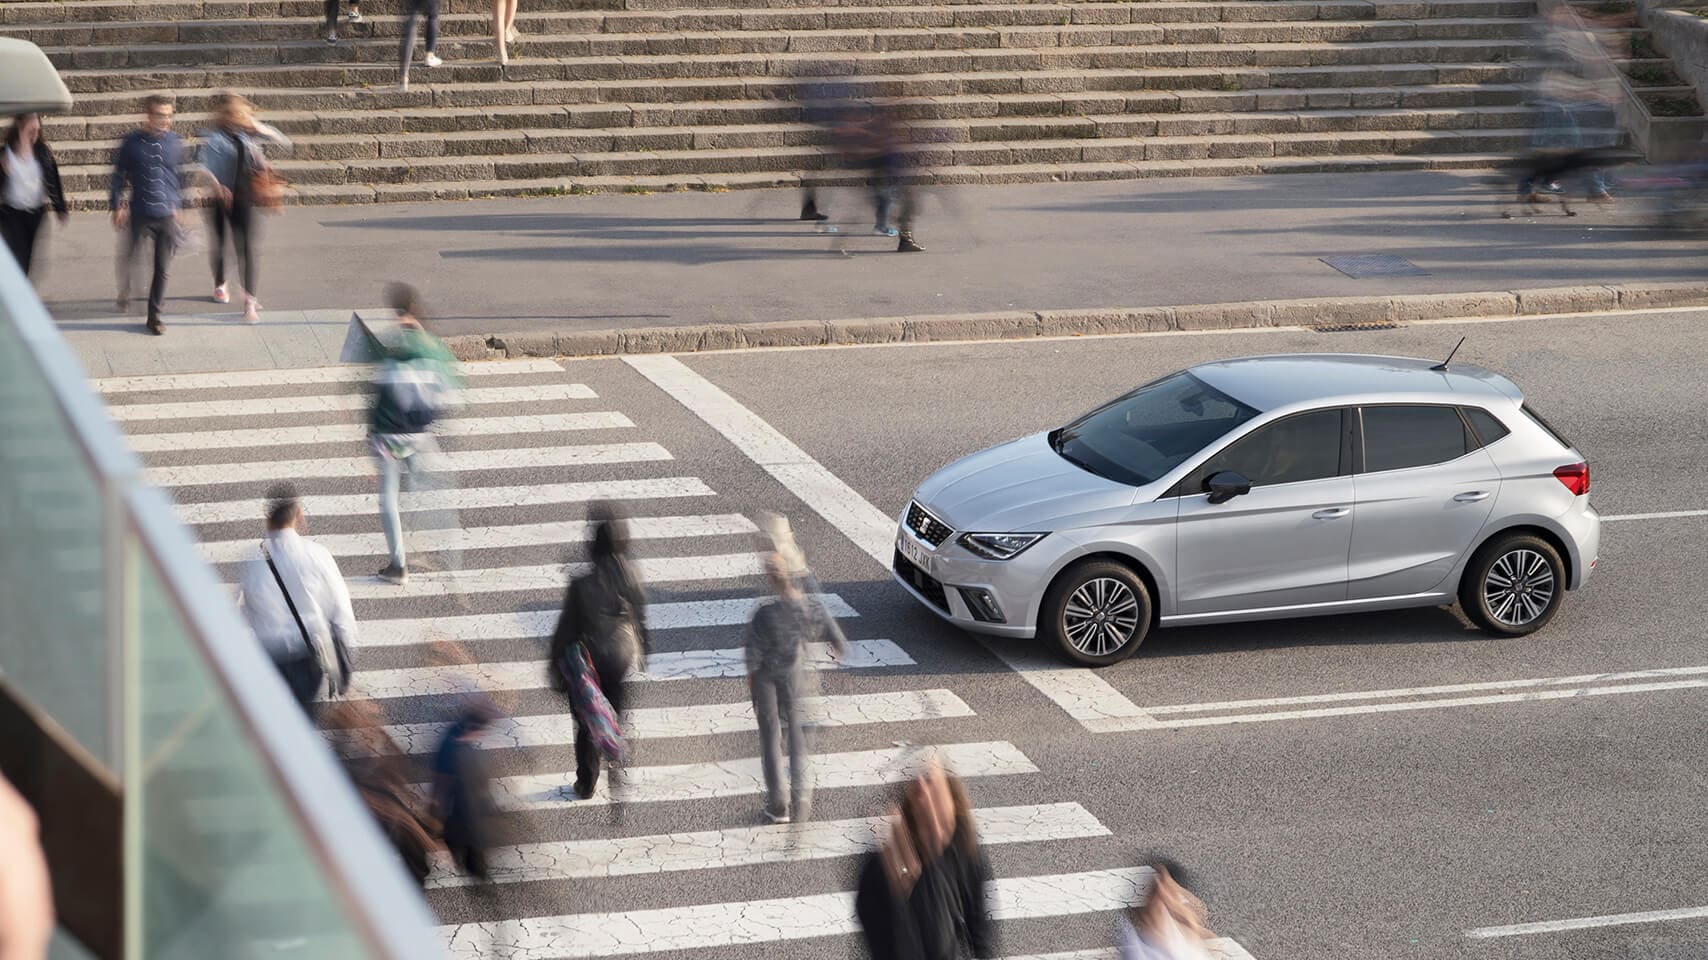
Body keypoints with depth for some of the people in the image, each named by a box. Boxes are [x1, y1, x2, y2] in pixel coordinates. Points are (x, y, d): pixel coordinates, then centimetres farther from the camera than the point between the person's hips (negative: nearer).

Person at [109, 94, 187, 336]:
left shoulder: (174, 143, 2)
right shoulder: (131, 143, -5)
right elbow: (118, 175, 3)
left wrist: (178, 205, 17)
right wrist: (117, 206, 1)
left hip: (167, 216, 2)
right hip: (139, 214, -2)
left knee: (162, 268, 3)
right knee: (128, 259, 6)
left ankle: (154, 316, 14)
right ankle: (124, 295, 36)